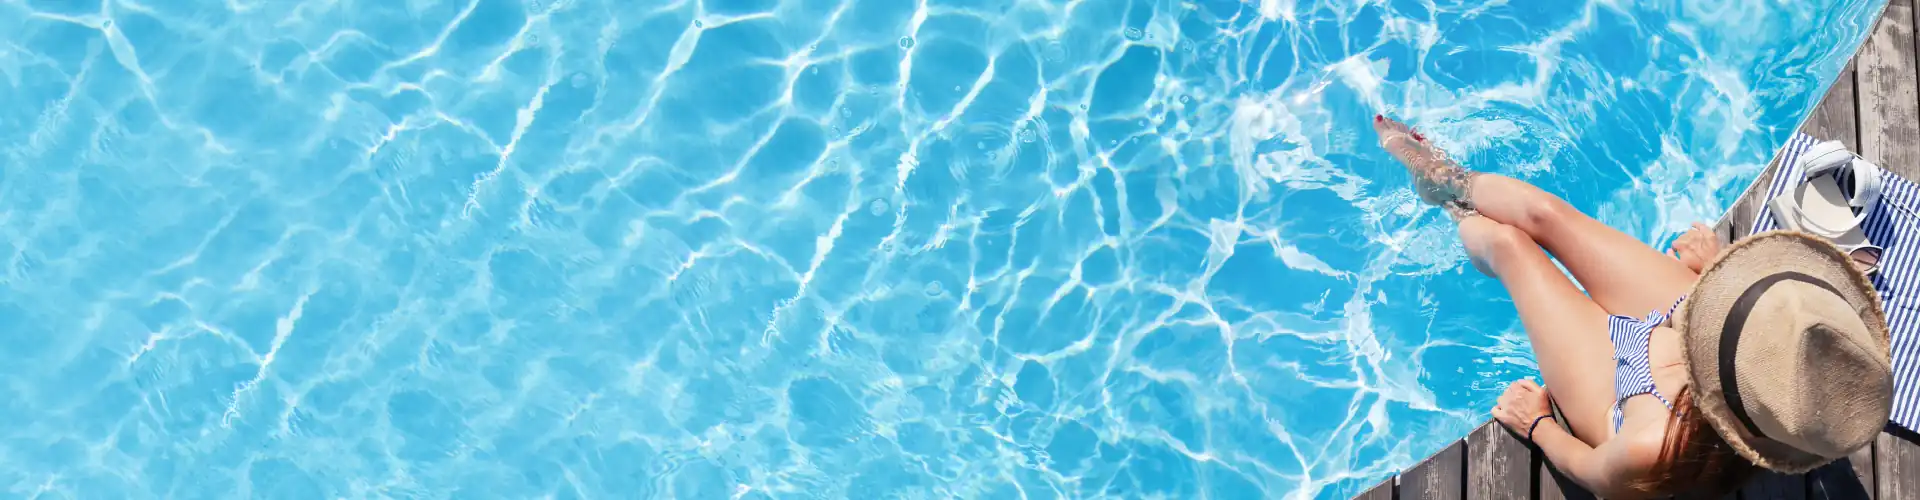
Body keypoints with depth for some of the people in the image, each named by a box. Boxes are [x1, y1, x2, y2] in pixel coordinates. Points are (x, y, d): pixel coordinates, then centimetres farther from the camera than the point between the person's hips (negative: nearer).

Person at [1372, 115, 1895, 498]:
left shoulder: (1653, 447, -49)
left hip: (1611, 379, -4)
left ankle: (1456, 211, 53)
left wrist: (1538, 426, -6)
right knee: (1540, 211, 15)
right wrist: (1717, 268, 4)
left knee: (1505, 241, 12)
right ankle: (1450, 179, 51)